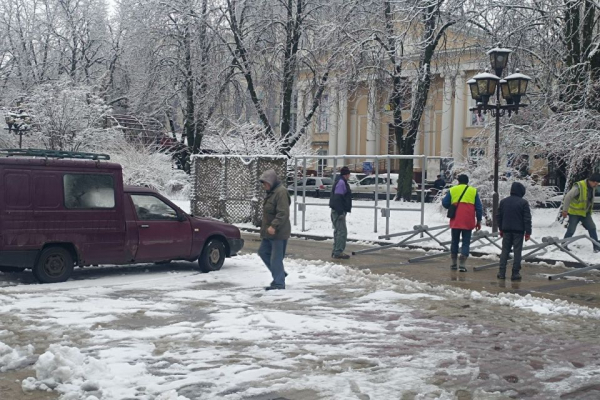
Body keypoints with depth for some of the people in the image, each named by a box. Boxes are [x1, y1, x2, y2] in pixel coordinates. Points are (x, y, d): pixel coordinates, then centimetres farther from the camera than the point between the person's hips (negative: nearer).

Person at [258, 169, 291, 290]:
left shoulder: (281, 192, -18)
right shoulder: (270, 192, 14)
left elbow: (283, 213, -25)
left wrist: (274, 226, -30)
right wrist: (265, 227, 19)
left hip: (278, 232, -11)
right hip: (269, 231, 11)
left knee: (276, 258, -5)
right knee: (263, 252, 16)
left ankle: (279, 283, 4)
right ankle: (280, 273, 26)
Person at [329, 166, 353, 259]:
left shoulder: (341, 182, 18)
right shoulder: (341, 182, -15)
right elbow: (338, 198, -22)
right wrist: (340, 212, -24)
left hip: (338, 211, 11)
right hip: (339, 211, -11)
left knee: (338, 231, 15)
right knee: (342, 232, -10)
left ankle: (336, 251, 20)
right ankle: (338, 252, -11)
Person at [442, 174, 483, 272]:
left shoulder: (452, 190, 4)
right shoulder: (473, 191, 6)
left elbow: (445, 203, 2)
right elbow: (479, 208, 5)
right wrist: (479, 221, 11)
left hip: (455, 221, 1)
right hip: (468, 222, -1)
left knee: (455, 241, 14)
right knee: (466, 242, 4)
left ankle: (453, 263, 19)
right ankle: (462, 264, -5)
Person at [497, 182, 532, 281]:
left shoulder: (503, 201, 6)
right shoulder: (523, 202, -8)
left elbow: (498, 216, 11)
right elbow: (527, 218, -9)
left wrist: (501, 228, 19)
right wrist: (528, 232, -4)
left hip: (506, 230, 4)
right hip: (519, 231, -4)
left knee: (505, 250, 9)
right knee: (517, 251, 1)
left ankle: (502, 272, 5)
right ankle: (515, 273, 0)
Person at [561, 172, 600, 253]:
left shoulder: (592, 187, -1)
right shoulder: (579, 186, -26)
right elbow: (568, 197, -24)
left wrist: (590, 211, 18)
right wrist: (565, 210, -22)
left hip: (585, 212, 7)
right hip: (574, 213, -7)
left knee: (592, 228, -2)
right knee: (571, 230, -1)